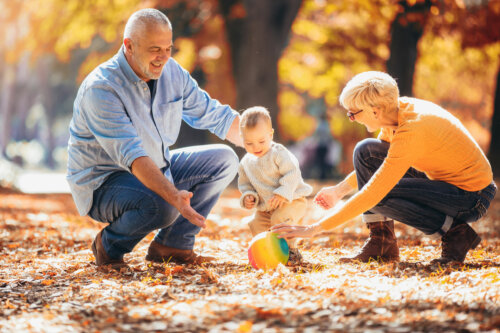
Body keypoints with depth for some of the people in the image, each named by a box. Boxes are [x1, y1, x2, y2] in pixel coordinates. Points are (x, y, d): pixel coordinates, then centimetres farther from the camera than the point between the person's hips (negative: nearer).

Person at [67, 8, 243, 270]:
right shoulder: (100, 89, -27)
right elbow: (132, 156, -37)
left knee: (223, 160, -3)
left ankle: (171, 244, 0)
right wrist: (175, 196, -49)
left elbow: (215, 116, 6)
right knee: (160, 205, -37)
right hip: (103, 183, -8)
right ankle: (109, 246, -5)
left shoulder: (172, 72, -4)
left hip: (156, 170, 8)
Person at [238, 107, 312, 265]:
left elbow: (292, 173, -21)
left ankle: (292, 251, -13)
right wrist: (247, 196, -5)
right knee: (257, 226, -10)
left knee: (280, 218, -29)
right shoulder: (246, 162, 4)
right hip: (265, 207, 6)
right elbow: (244, 183, 16)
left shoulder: (278, 153, -15)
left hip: (292, 200, -6)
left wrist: (282, 194, -30)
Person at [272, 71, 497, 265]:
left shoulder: (411, 130, -30)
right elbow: (375, 164, 17)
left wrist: (316, 228, -28)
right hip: (444, 179, 9)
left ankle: (455, 234, -10)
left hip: (473, 196, -9)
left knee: (380, 196, -26)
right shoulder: (398, 109, -4)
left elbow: (373, 192, -31)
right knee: (365, 152, -1)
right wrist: (340, 190, 8)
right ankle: (381, 244, 2)